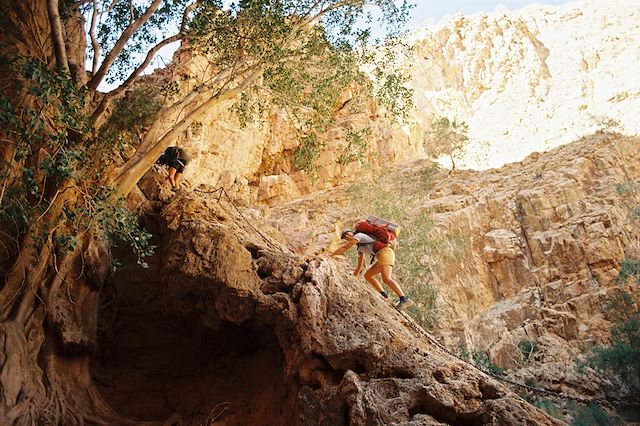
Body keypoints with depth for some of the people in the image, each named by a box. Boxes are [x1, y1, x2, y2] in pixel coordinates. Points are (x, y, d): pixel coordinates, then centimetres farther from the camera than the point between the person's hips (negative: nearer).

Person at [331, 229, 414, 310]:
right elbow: (359, 266, 34)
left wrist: (330, 256, 9)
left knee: (386, 279, -26)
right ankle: (384, 296, 1)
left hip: (385, 252, -10)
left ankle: (405, 300, -34)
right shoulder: (360, 248, 31)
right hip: (383, 256, 10)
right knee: (367, 275, 11)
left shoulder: (358, 235, 6)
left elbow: (344, 248, 2)